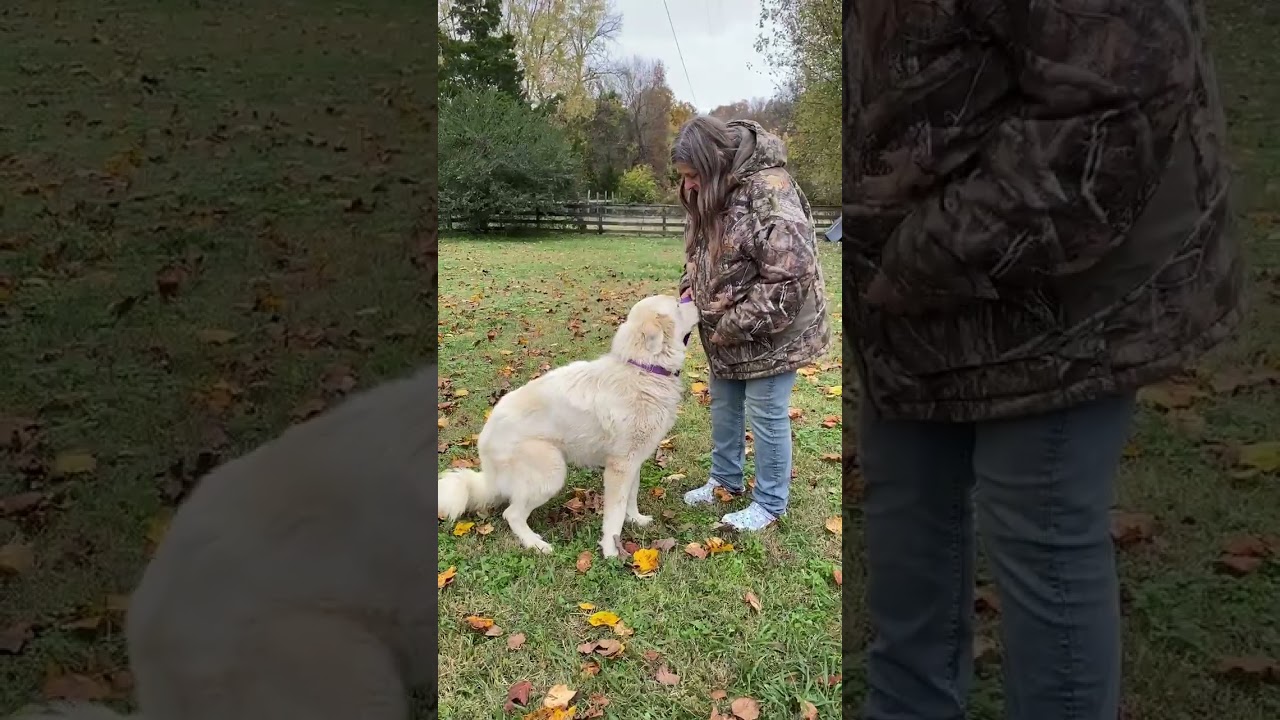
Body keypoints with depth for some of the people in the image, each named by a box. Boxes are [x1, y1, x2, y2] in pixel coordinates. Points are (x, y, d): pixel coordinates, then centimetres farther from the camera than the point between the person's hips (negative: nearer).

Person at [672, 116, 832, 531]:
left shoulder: (769, 192, -27)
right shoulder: (710, 192, 1)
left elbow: (789, 276, -30)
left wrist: (734, 327, -25)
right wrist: (689, 288, -1)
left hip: (771, 331, -9)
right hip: (724, 331, 9)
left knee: (766, 415, 3)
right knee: (723, 404, 21)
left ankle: (770, 504, 22)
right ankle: (726, 479, 42)